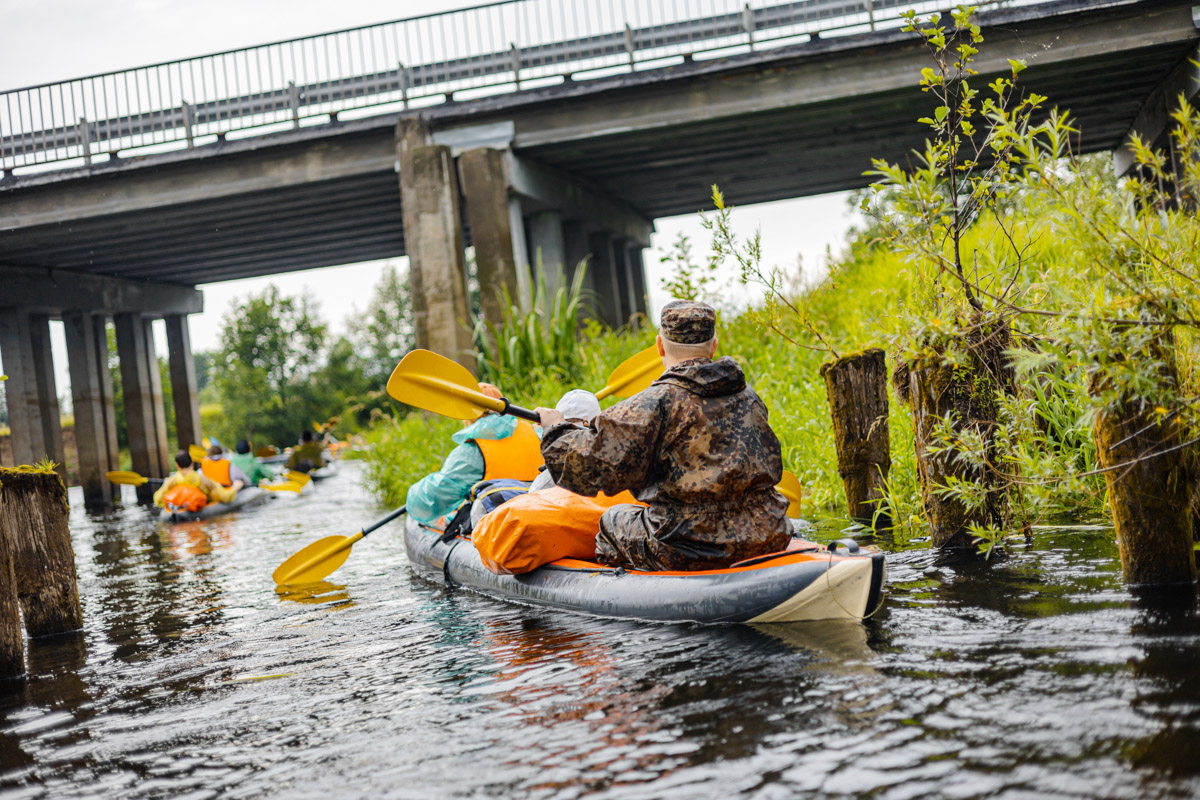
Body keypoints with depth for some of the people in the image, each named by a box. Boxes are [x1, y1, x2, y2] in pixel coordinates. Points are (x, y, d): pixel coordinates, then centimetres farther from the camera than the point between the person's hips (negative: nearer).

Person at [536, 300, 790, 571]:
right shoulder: (749, 397, 6)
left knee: (612, 520, 20)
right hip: (767, 541, 5)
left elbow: (593, 464, -14)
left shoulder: (653, 405, -13)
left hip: (686, 554, -5)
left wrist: (557, 430, 5)